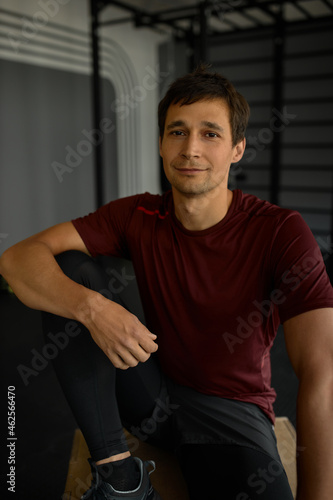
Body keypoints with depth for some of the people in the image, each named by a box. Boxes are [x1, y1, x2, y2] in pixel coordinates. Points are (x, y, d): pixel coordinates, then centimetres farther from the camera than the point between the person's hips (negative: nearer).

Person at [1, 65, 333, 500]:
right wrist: (92, 307, -33)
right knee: (69, 268, -16)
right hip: (153, 394, 3)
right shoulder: (139, 216, -7)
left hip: (234, 411, -3)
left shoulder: (281, 232, -16)